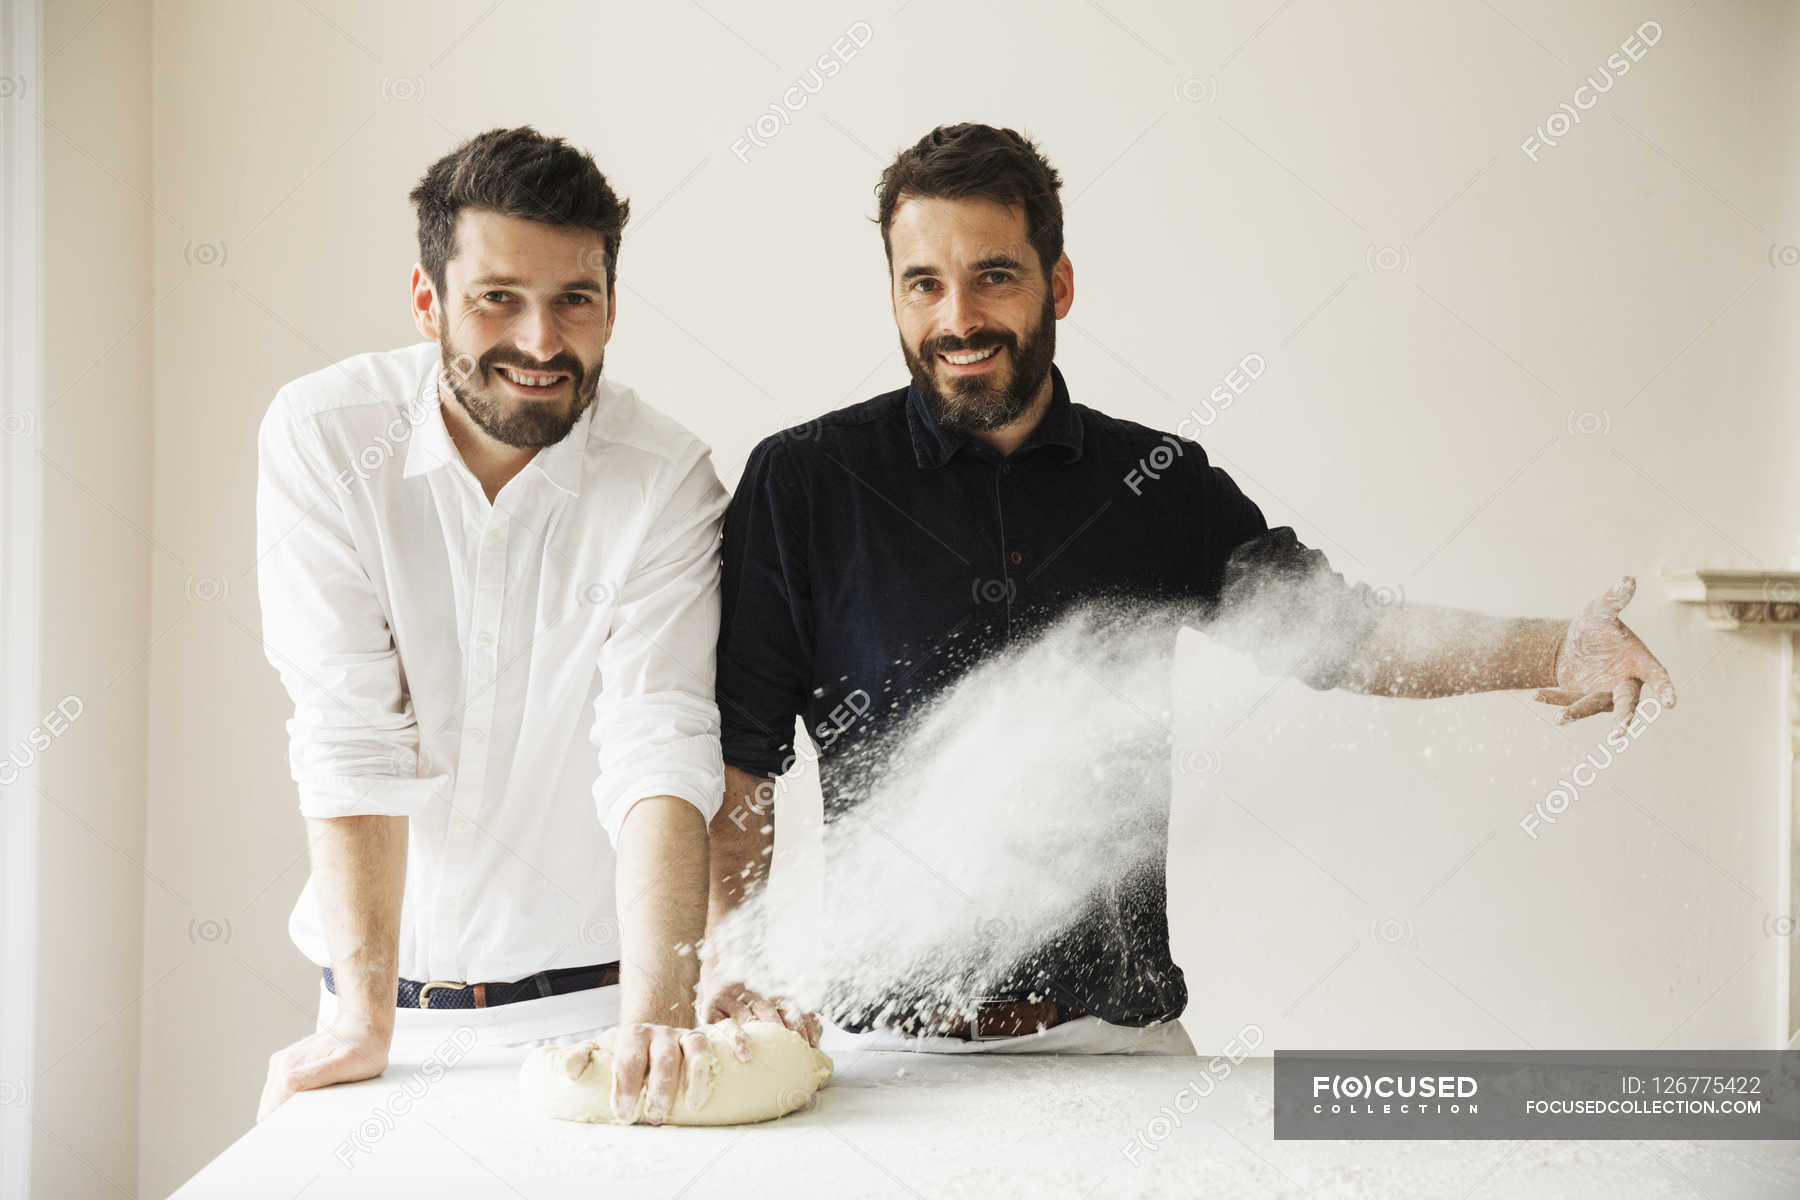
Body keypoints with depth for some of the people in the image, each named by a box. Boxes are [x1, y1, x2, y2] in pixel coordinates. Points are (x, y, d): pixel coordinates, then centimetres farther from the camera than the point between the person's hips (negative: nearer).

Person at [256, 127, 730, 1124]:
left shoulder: (666, 481, -12)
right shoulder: (320, 437, -10)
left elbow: (660, 753, -20)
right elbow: (351, 735, -16)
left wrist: (654, 1014, -32)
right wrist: (362, 1018, -20)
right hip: (391, 984, 1)